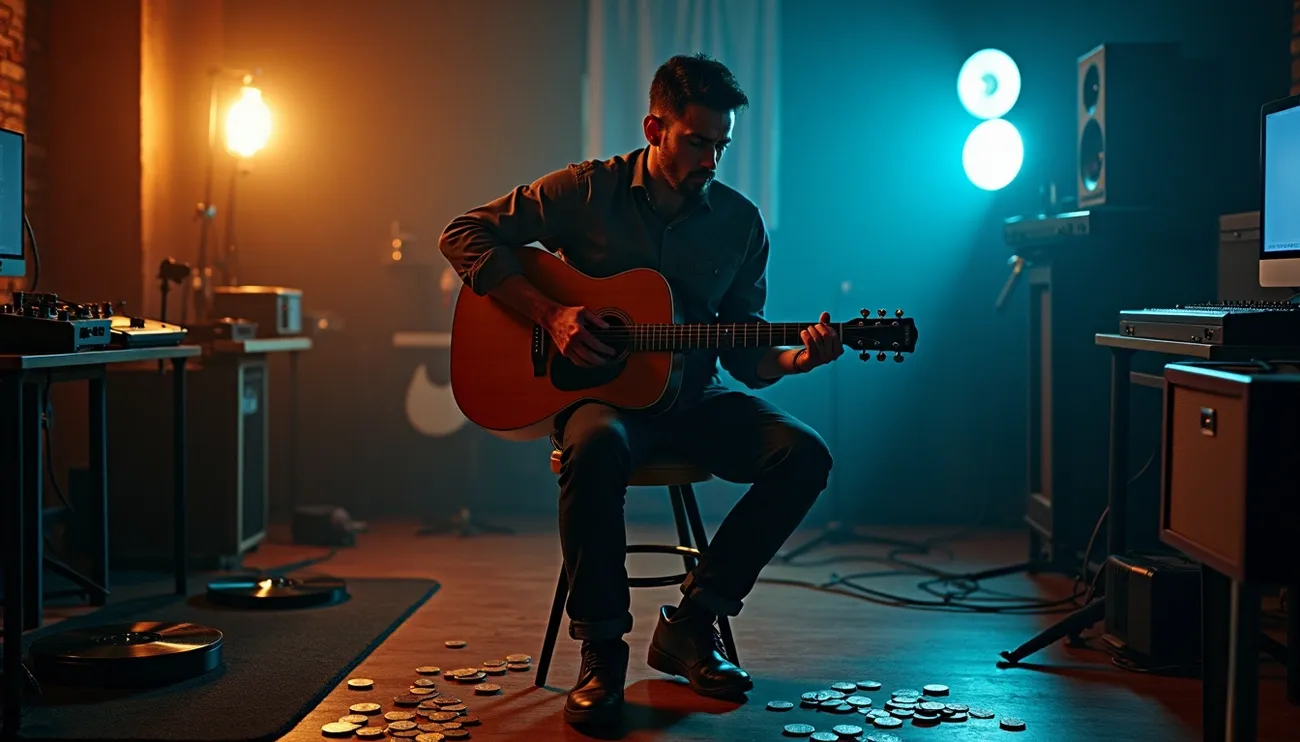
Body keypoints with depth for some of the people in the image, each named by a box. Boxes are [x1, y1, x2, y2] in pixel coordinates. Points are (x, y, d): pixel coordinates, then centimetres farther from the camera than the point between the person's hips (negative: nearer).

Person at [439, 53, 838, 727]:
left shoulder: (741, 223, 6)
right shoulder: (587, 190, -3)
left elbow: (744, 353, 9)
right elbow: (465, 234, -4)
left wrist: (795, 358, -14)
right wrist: (550, 315, -15)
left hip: (691, 398, 4)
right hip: (596, 388, -4)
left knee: (804, 454, -20)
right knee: (597, 446, -40)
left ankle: (691, 622, -9)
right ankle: (601, 650, -23)